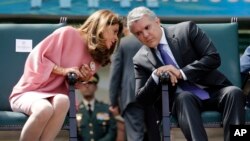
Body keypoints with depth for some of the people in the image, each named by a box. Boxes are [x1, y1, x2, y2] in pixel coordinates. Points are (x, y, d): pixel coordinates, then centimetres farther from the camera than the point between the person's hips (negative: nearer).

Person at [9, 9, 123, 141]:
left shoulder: (96, 58, 11)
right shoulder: (68, 33, -9)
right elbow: (36, 57, -10)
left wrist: (85, 80, -5)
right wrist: (62, 70, -17)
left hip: (55, 96, 5)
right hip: (29, 91, -4)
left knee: (62, 101, -34)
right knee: (45, 109, -39)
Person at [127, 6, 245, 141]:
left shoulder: (187, 29, 2)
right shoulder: (140, 60, 7)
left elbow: (213, 58, -5)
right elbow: (142, 99, 2)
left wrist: (181, 73, -15)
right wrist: (155, 75, -16)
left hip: (213, 91, 0)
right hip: (180, 99, 0)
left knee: (234, 93, -31)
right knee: (184, 97, -35)